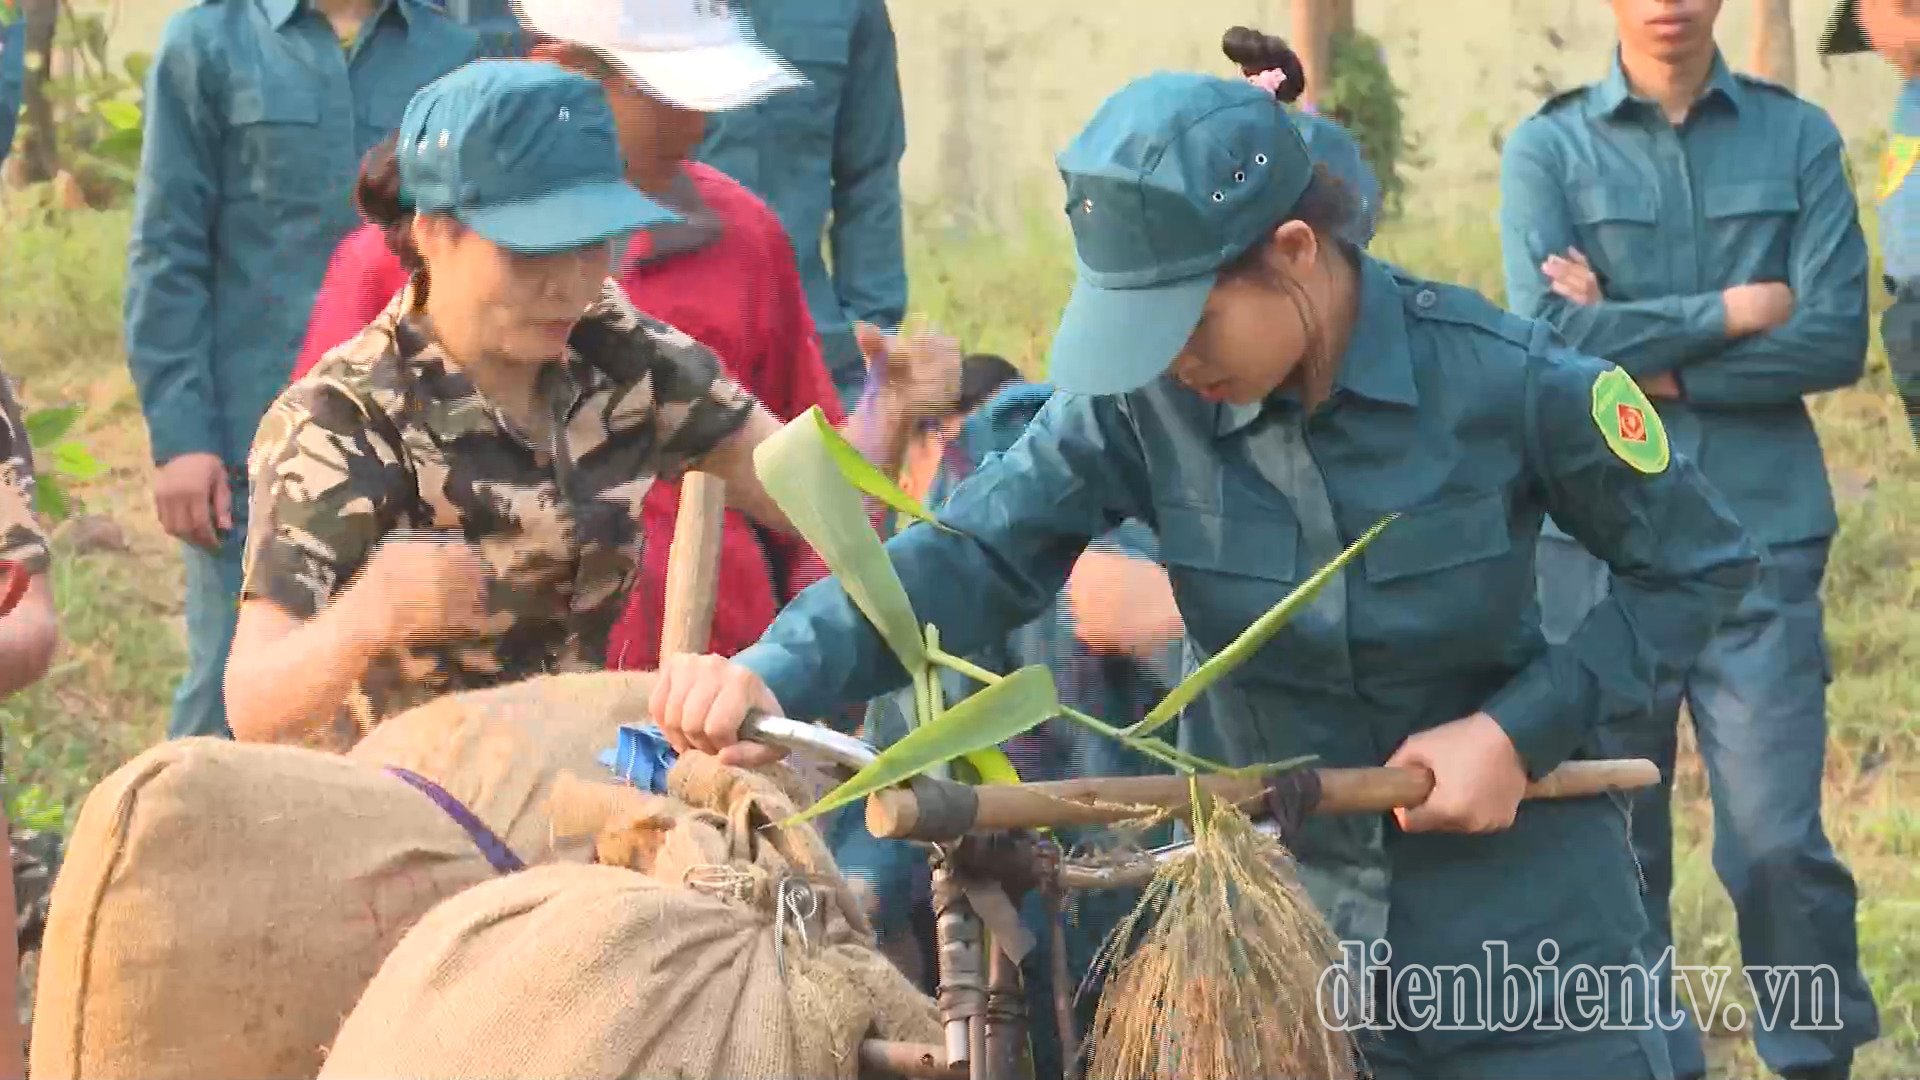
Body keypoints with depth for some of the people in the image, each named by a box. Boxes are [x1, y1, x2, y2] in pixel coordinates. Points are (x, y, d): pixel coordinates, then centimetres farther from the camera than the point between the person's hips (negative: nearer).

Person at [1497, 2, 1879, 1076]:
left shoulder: (1799, 139, 4)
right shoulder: (1549, 150, 2)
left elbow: (1836, 337, -5)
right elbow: (1546, 334, -11)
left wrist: (1652, 364, -8)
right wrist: (1733, 314, -8)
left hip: (1762, 534, 0)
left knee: (1778, 839, -5)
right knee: (1613, 837, 6)